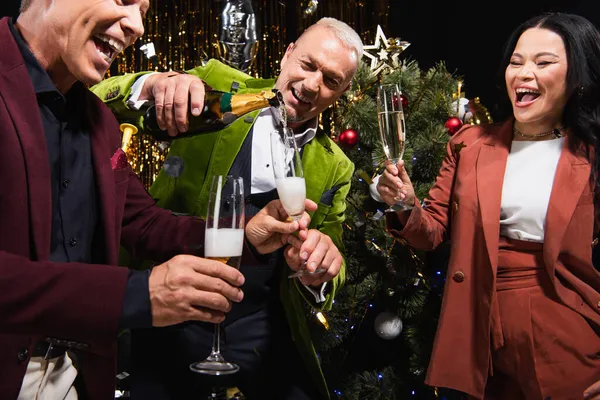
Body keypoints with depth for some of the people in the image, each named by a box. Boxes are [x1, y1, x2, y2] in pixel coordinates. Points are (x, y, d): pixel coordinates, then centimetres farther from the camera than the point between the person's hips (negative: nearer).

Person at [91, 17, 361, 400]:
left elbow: (329, 271, 8)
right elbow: (96, 106, -7)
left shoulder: (335, 167, 5)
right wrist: (150, 85, -29)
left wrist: (319, 272, -17)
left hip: (262, 327, 2)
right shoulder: (217, 83, -1)